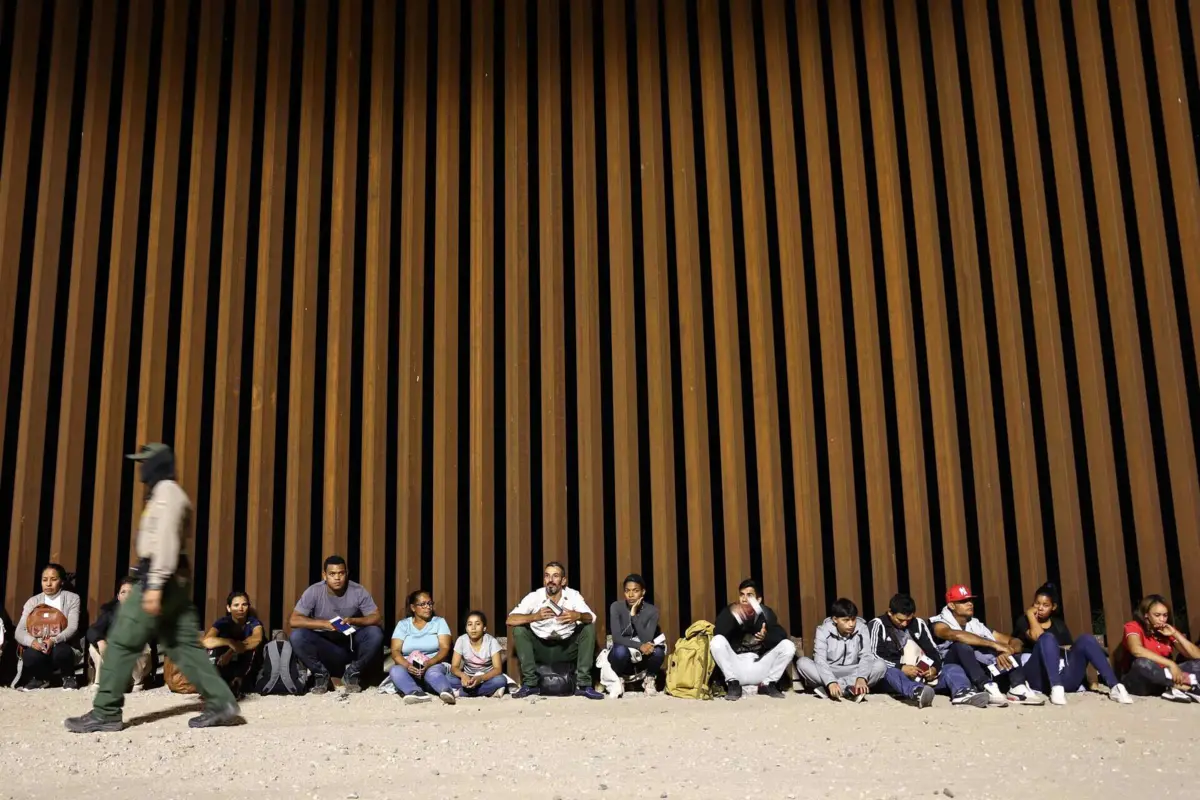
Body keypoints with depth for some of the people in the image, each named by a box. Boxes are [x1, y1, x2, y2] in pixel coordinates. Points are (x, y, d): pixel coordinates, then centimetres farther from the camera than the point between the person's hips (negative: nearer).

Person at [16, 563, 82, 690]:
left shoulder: (72, 598, 0)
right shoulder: (33, 601, 5)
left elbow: (72, 627, -11)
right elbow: (19, 631, -5)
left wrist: (54, 640, -32)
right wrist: (32, 641, -29)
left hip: (61, 646, -1)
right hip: (39, 647, 1)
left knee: (61, 651, -37)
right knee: (31, 655, -34)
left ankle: (68, 677, 0)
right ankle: (41, 678, 4)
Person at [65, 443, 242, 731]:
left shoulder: (166, 491, -9)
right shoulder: (167, 493, 23)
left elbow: (165, 539, -19)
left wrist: (154, 585, -24)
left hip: (161, 577, -10)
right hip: (174, 578, 10)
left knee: (122, 641, -3)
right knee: (184, 645, 7)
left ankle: (105, 713, 3)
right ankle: (221, 704, 4)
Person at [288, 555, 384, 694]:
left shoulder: (358, 591, -13)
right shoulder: (313, 592, -15)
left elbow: (376, 617, -14)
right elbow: (293, 620, -20)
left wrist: (354, 621, -33)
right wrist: (323, 623, -32)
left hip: (351, 642, 1)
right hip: (323, 644, 0)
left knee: (375, 633, -27)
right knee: (297, 636, -28)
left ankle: (352, 672, -4)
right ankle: (321, 672, -4)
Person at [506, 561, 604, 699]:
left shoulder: (573, 596, -12)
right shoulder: (534, 597, -14)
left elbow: (591, 618, -23)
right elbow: (509, 620, -24)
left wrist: (578, 616, -47)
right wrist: (535, 616, -41)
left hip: (567, 649, 0)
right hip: (541, 649, 0)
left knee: (589, 628, -21)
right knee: (519, 629, -23)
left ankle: (583, 684, -19)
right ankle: (530, 683, -15)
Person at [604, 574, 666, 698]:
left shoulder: (652, 610, -12)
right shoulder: (616, 607, -14)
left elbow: (647, 640, -24)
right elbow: (617, 638, -23)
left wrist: (634, 615, -29)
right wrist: (639, 646, -36)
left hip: (643, 658, 1)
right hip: (623, 657, -1)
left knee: (658, 650, -31)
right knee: (620, 650, -36)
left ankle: (649, 680, 0)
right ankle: (618, 681, -4)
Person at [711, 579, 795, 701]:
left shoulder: (765, 612, 1)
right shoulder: (730, 611, -5)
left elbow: (782, 635, -11)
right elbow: (717, 634, -21)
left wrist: (767, 637, -33)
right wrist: (732, 617, -37)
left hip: (760, 669, 2)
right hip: (736, 668, -1)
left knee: (788, 646, -16)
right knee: (717, 642, -26)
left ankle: (768, 684, 1)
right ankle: (733, 684, -10)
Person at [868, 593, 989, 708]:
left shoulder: (919, 624, 13)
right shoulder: (878, 625, -2)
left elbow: (932, 650, 9)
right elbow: (873, 657, -12)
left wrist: (935, 668, -13)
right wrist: (901, 668, -23)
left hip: (921, 675, 5)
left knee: (953, 668, -13)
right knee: (891, 673, -38)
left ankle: (962, 693, -46)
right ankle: (917, 692, -69)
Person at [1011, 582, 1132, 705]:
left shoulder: (1059, 624, 23)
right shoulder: (1024, 621, 11)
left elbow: (1070, 649, 11)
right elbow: (1037, 636, -11)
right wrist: (1030, 614, 0)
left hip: (1063, 678, 4)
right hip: (1039, 678, -4)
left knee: (1086, 639, -15)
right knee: (1047, 638, -29)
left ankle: (1114, 687, -27)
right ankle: (1056, 688, -44)